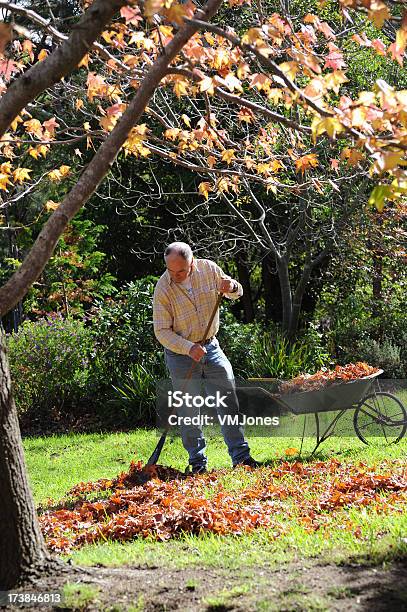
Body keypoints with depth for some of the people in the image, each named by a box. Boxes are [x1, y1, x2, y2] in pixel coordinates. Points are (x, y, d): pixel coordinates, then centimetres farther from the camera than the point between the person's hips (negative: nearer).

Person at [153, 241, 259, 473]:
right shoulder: (163, 289, -18)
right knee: (189, 411, 1)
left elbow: (237, 292, 7)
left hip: (211, 346, 3)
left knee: (229, 401, 1)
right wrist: (189, 348, -28)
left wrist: (231, 287, -17)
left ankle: (240, 455, 7)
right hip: (180, 352, -3)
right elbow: (162, 331, -15)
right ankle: (198, 461, 13)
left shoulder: (209, 269, -9)